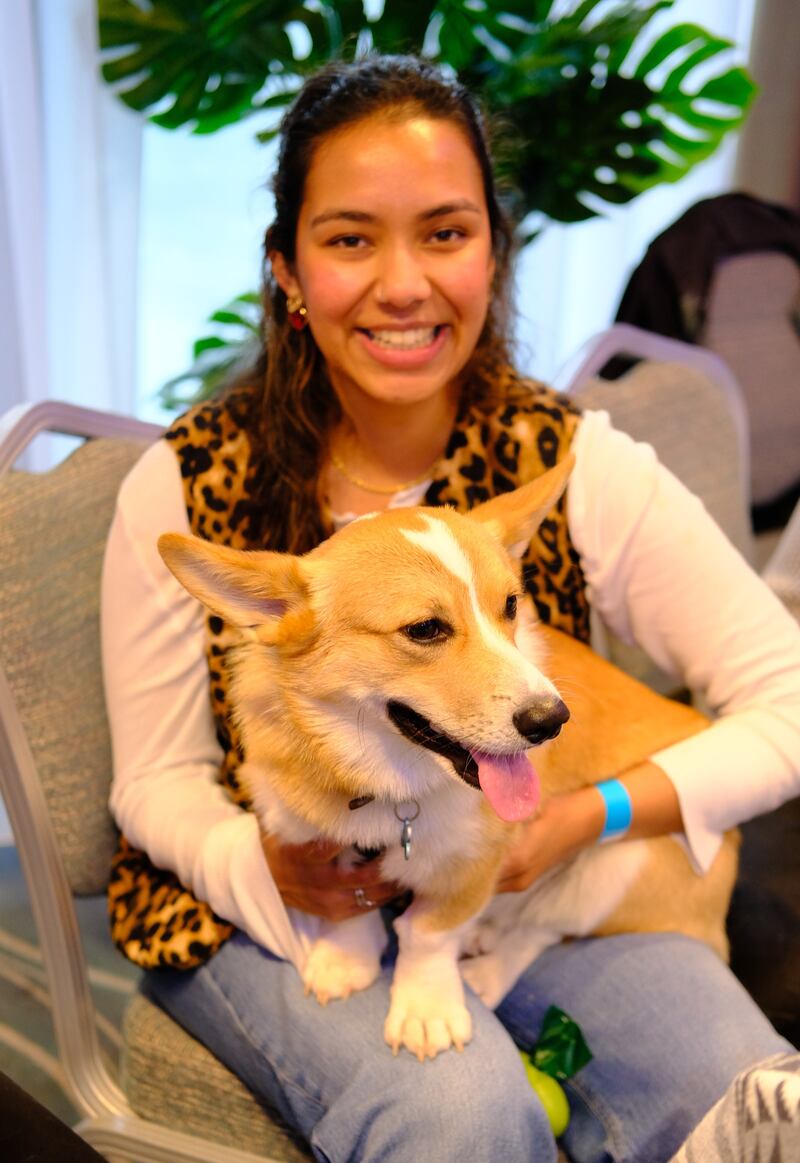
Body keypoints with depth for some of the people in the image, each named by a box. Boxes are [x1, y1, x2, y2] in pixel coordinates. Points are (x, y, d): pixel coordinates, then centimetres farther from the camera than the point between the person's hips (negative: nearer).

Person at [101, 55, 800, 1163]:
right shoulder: (183, 489, -10)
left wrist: (596, 814, -23)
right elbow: (159, 780, -2)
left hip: (536, 891, 2)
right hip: (267, 906, -1)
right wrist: (265, 861, -24)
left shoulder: (579, 466, -9)